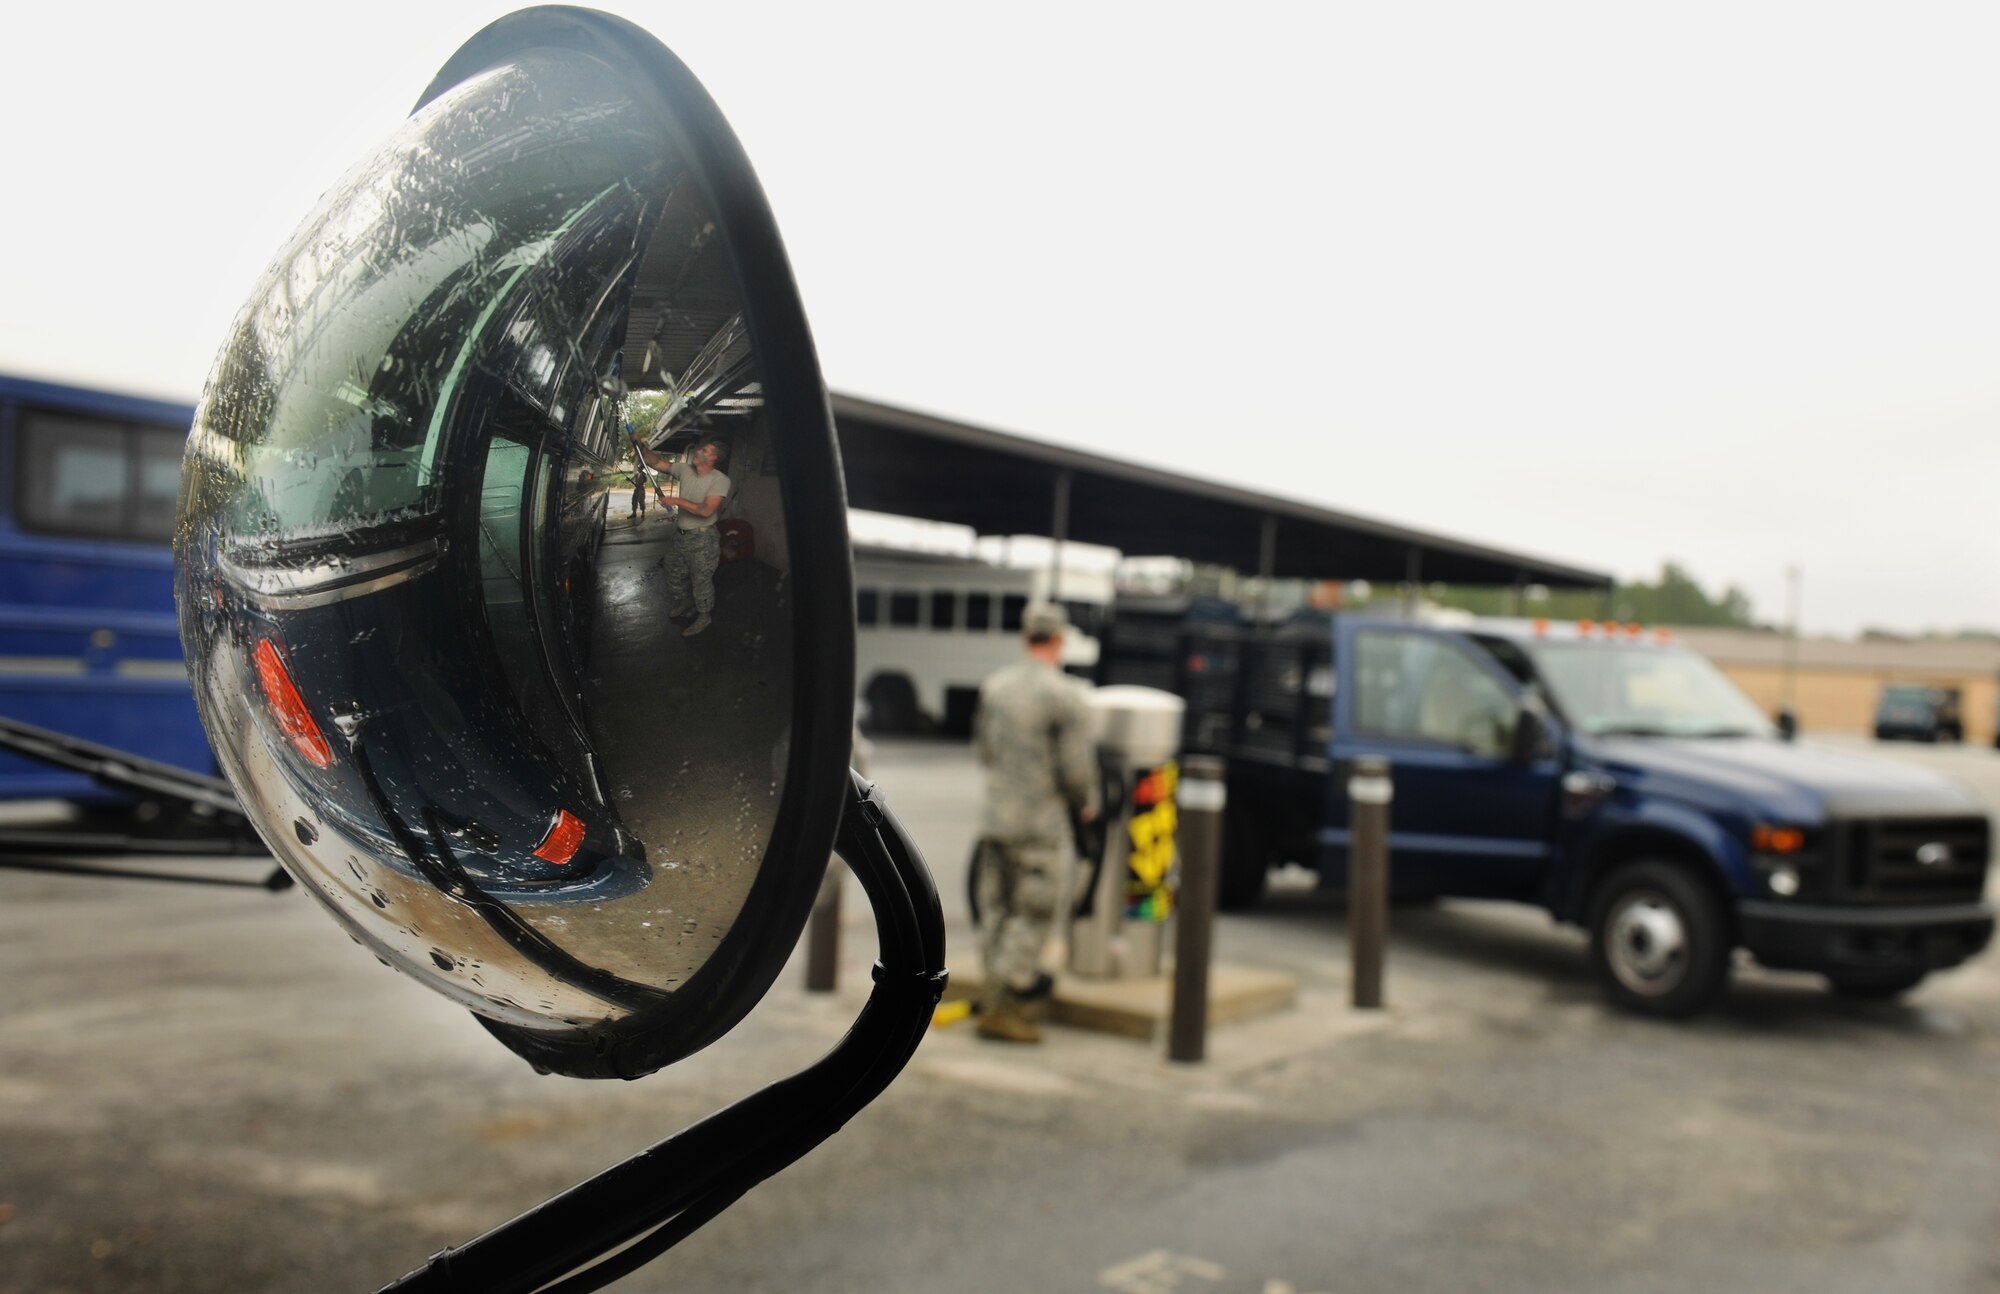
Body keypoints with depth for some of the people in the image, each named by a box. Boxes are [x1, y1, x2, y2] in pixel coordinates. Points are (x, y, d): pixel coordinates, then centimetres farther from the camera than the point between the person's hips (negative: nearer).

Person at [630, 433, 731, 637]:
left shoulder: (720, 480, -20)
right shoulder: (685, 470, -2)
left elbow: (706, 511, -28)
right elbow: (658, 463, 4)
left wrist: (677, 501, -24)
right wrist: (639, 446, -10)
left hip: (702, 538, -7)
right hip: (680, 534, 7)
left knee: (701, 580, 3)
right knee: (675, 574, 23)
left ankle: (703, 617, 22)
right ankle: (684, 603, 46)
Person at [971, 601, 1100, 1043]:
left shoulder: (995, 685, 5)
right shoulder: (1066, 697, -15)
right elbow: (1077, 768, -13)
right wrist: (1086, 804, 6)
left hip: (994, 817, 7)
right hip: (1040, 824, -7)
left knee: (996, 910, 14)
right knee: (1032, 915, 0)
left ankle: (1000, 991, 22)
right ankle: (1002, 1009, 1)